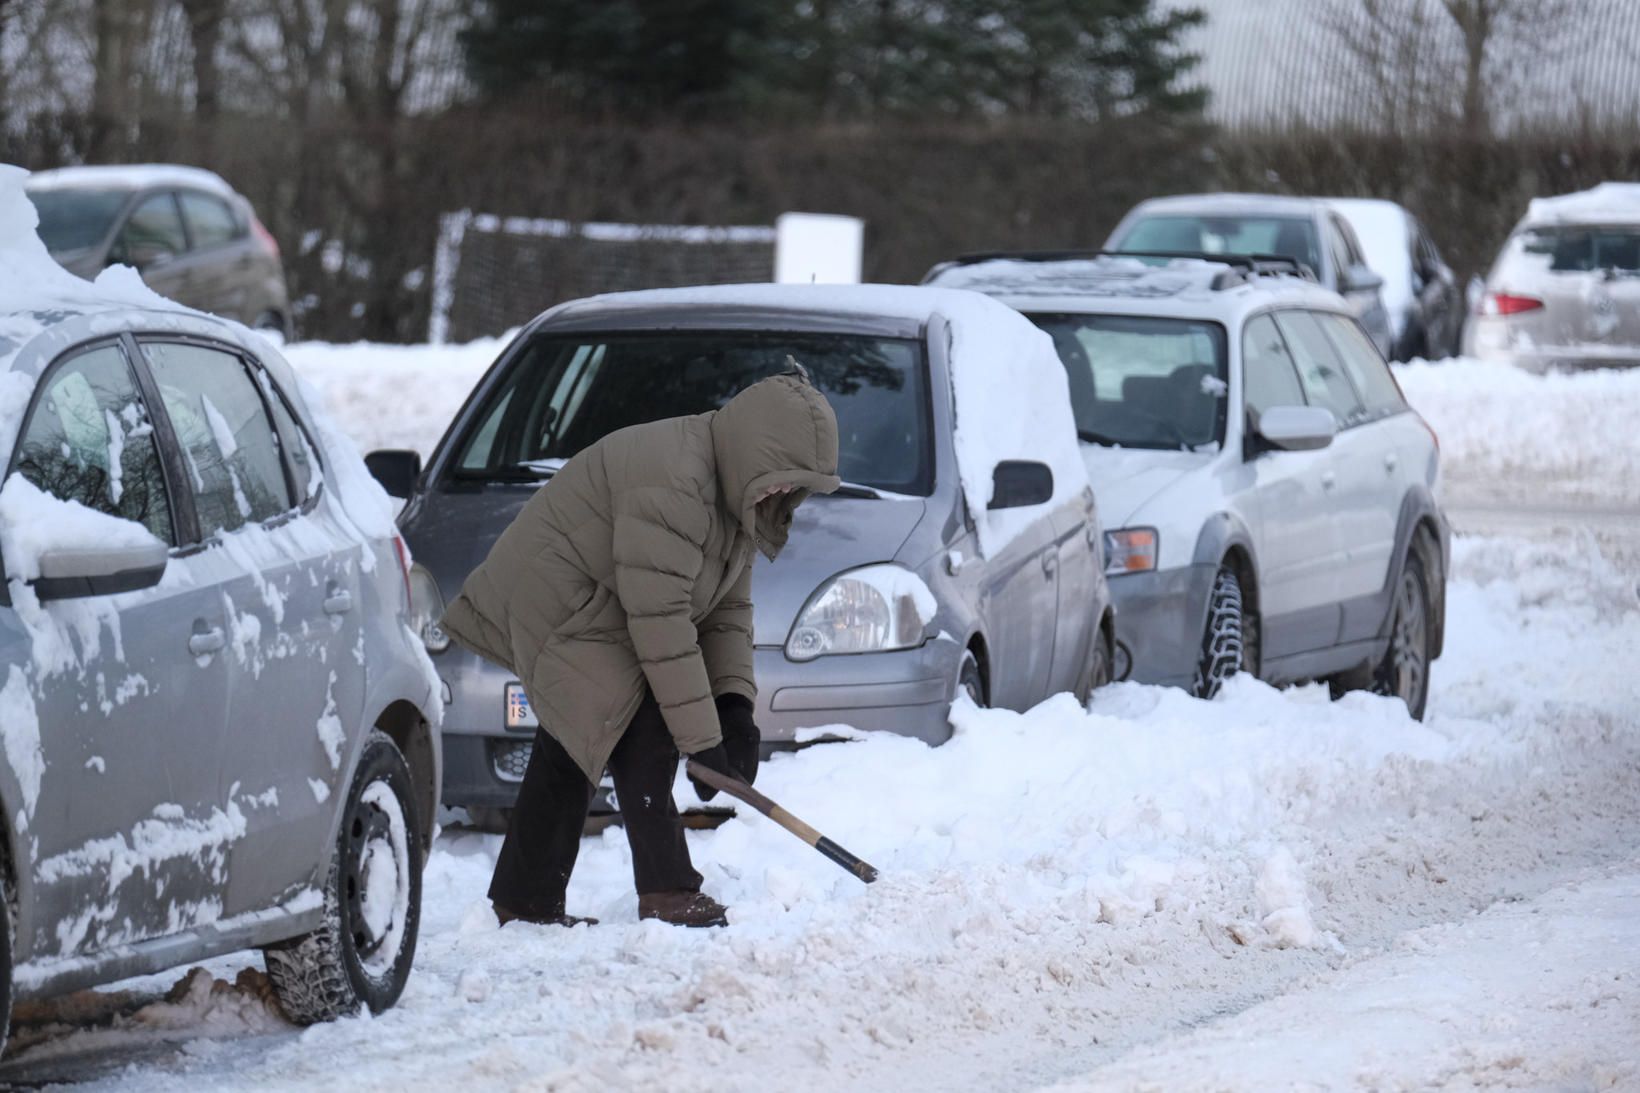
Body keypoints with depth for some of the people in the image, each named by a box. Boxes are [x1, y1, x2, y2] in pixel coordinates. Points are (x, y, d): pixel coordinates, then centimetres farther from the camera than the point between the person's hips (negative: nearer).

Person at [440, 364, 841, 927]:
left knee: (569, 752, 13)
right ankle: (666, 891, -18)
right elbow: (660, 617, -32)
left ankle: (524, 901, 20)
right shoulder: (671, 484, -30)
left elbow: (728, 605, 6)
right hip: (553, 601, -11)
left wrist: (734, 702, -8)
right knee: (643, 736, -19)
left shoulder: (733, 490, 4)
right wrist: (701, 736, -29)